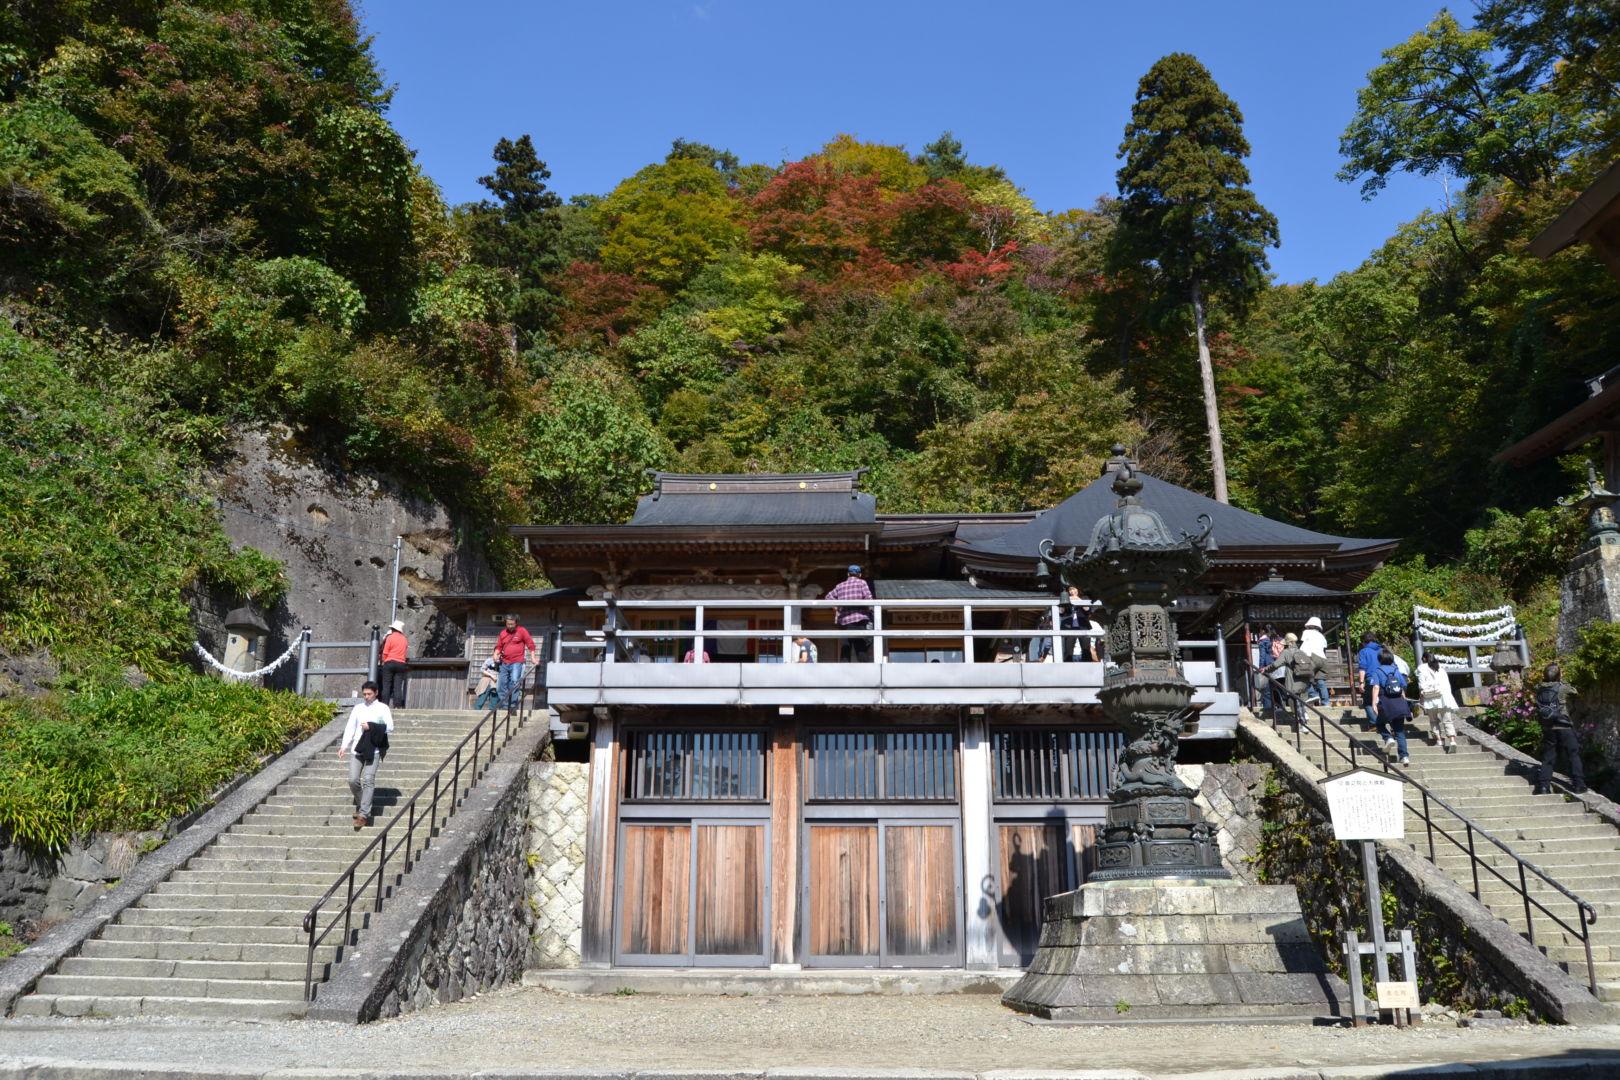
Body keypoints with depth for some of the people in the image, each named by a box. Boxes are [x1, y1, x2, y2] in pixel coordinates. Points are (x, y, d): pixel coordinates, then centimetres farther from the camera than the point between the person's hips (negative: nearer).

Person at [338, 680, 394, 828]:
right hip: (357, 749, 3)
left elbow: (390, 728, -3)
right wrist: (343, 746, -2)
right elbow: (350, 728, 8)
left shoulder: (383, 708, 3)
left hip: (373, 750, -3)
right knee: (353, 780, -2)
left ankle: (364, 814, -8)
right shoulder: (358, 708, 11)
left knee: (368, 781, -8)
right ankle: (360, 804, 24)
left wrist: (371, 727, -11)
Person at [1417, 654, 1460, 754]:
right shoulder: (1441, 670, 26)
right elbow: (1448, 685, 18)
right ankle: (1452, 741, -19)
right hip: (1445, 696, 3)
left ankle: (1440, 741, -7)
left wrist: (1421, 695, 2)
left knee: (1435, 720, 5)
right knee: (1447, 721, -3)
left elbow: (1422, 684, 0)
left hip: (1431, 697, -3)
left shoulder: (1422, 668, 12)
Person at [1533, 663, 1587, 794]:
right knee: (1574, 755, 9)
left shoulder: (1539, 689, 1)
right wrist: (1562, 680, 21)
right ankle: (1578, 784, 8)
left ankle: (1543, 786, 1)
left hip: (1547, 729, 4)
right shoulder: (1562, 687, -7)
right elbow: (1574, 691, 11)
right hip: (1563, 728, -4)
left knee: (1548, 758, 8)